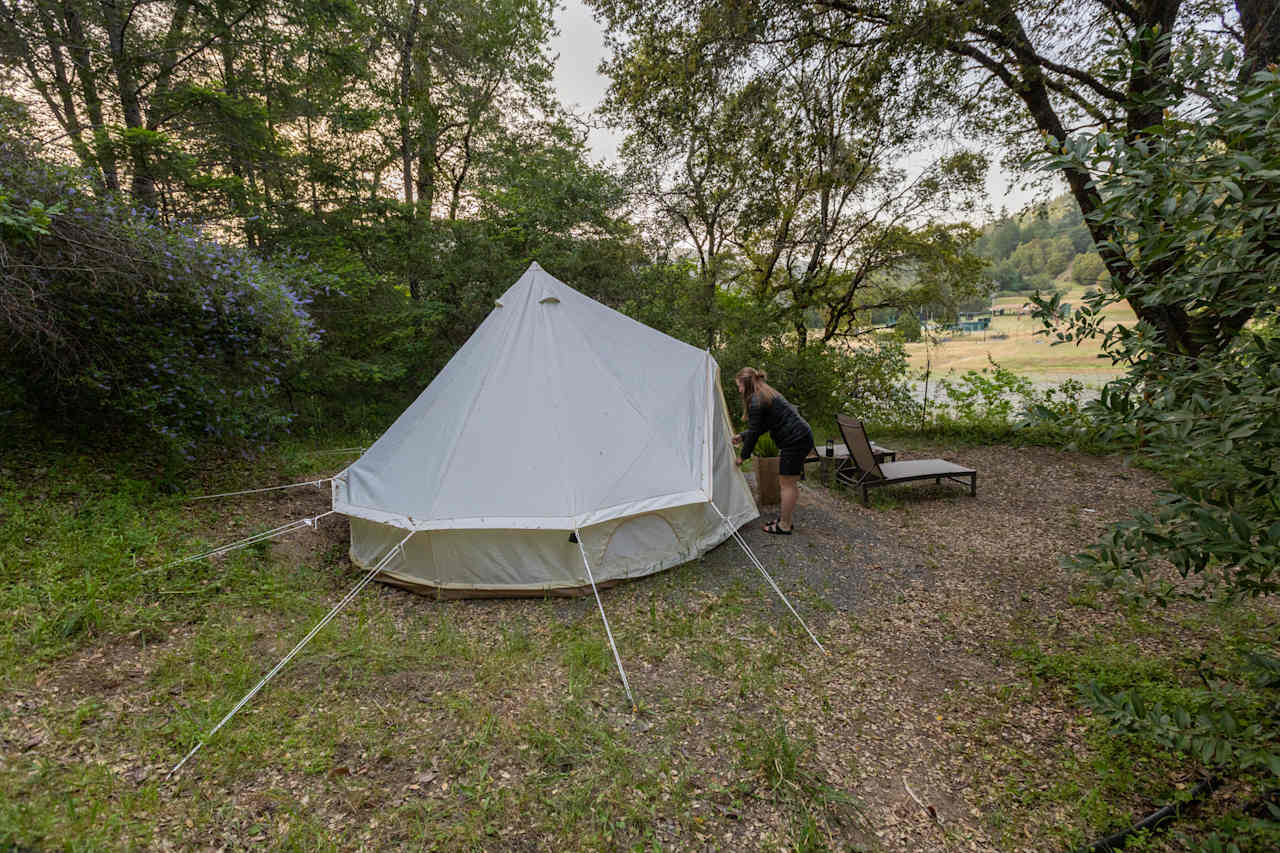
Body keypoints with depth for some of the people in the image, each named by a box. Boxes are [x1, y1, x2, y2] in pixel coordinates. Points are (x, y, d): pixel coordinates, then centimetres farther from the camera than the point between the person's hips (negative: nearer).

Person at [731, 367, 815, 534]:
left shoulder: (756, 401, -14)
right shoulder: (768, 394, 18)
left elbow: (754, 431, -12)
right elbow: (762, 427, 23)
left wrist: (744, 456, -1)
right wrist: (742, 436, 22)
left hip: (795, 440, -10)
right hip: (802, 437, 10)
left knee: (787, 484, -2)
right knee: (791, 482, 16)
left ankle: (784, 526, 6)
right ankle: (788, 519, 25)